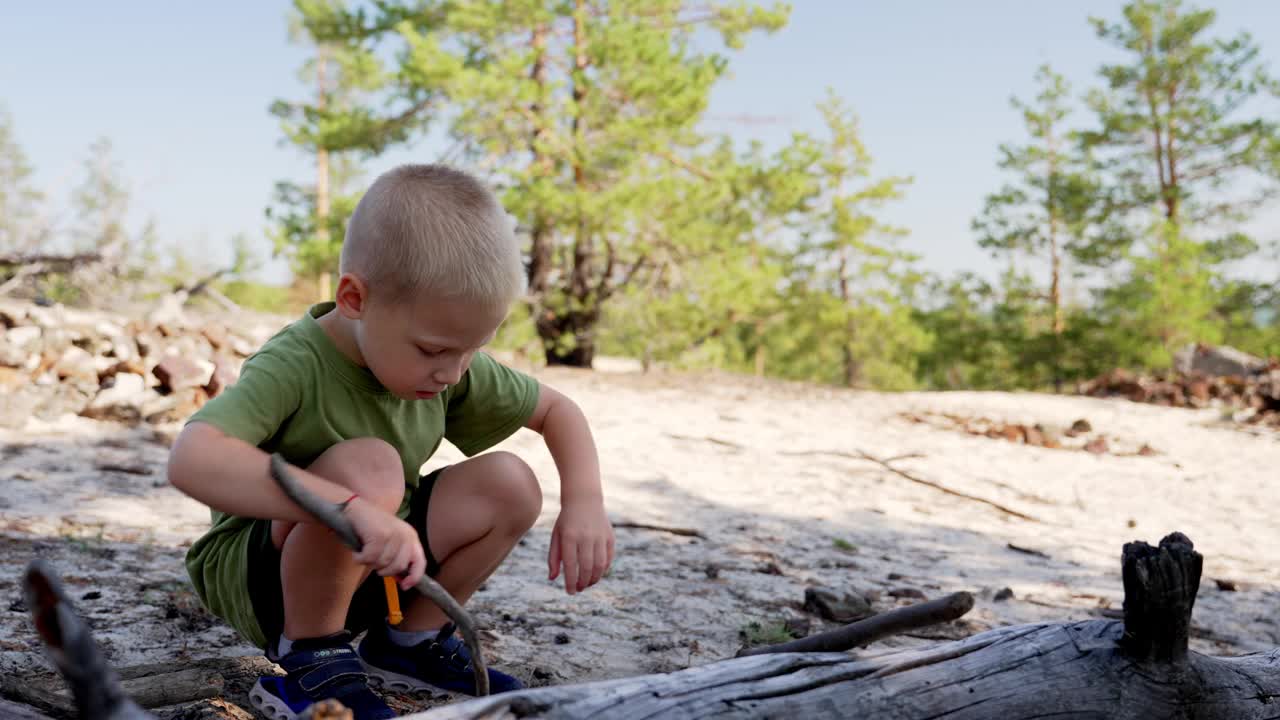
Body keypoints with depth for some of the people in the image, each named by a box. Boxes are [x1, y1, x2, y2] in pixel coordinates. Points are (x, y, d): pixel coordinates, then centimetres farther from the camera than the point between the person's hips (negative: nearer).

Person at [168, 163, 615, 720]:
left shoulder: (449, 367, -8)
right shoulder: (293, 368, -28)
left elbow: (556, 410, 6)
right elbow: (191, 460, -46)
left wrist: (584, 501, -13)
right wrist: (352, 507, -56)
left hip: (366, 570, 7)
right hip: (254, 578, -7)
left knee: (509, 484, -12)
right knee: (369, 467, -34)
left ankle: (409, 642, 7)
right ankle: (309, 665, -16)